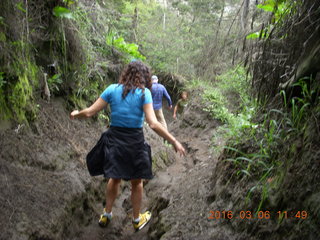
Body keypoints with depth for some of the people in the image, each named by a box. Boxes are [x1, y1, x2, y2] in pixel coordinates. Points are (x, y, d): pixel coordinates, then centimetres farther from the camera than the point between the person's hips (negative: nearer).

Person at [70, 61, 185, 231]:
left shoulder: (112, 89, -3)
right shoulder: (144, 92, -11)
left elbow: (89, 112, -3)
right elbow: (153, 124, -20)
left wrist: (76, 114, 18)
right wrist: (174, 141, -13)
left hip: (114, 139, 3)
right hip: (135, 141, -2)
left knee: (114, 178, 26)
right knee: (136, 182, 20)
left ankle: (106, 215, 40)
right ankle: (137, 220, 37)